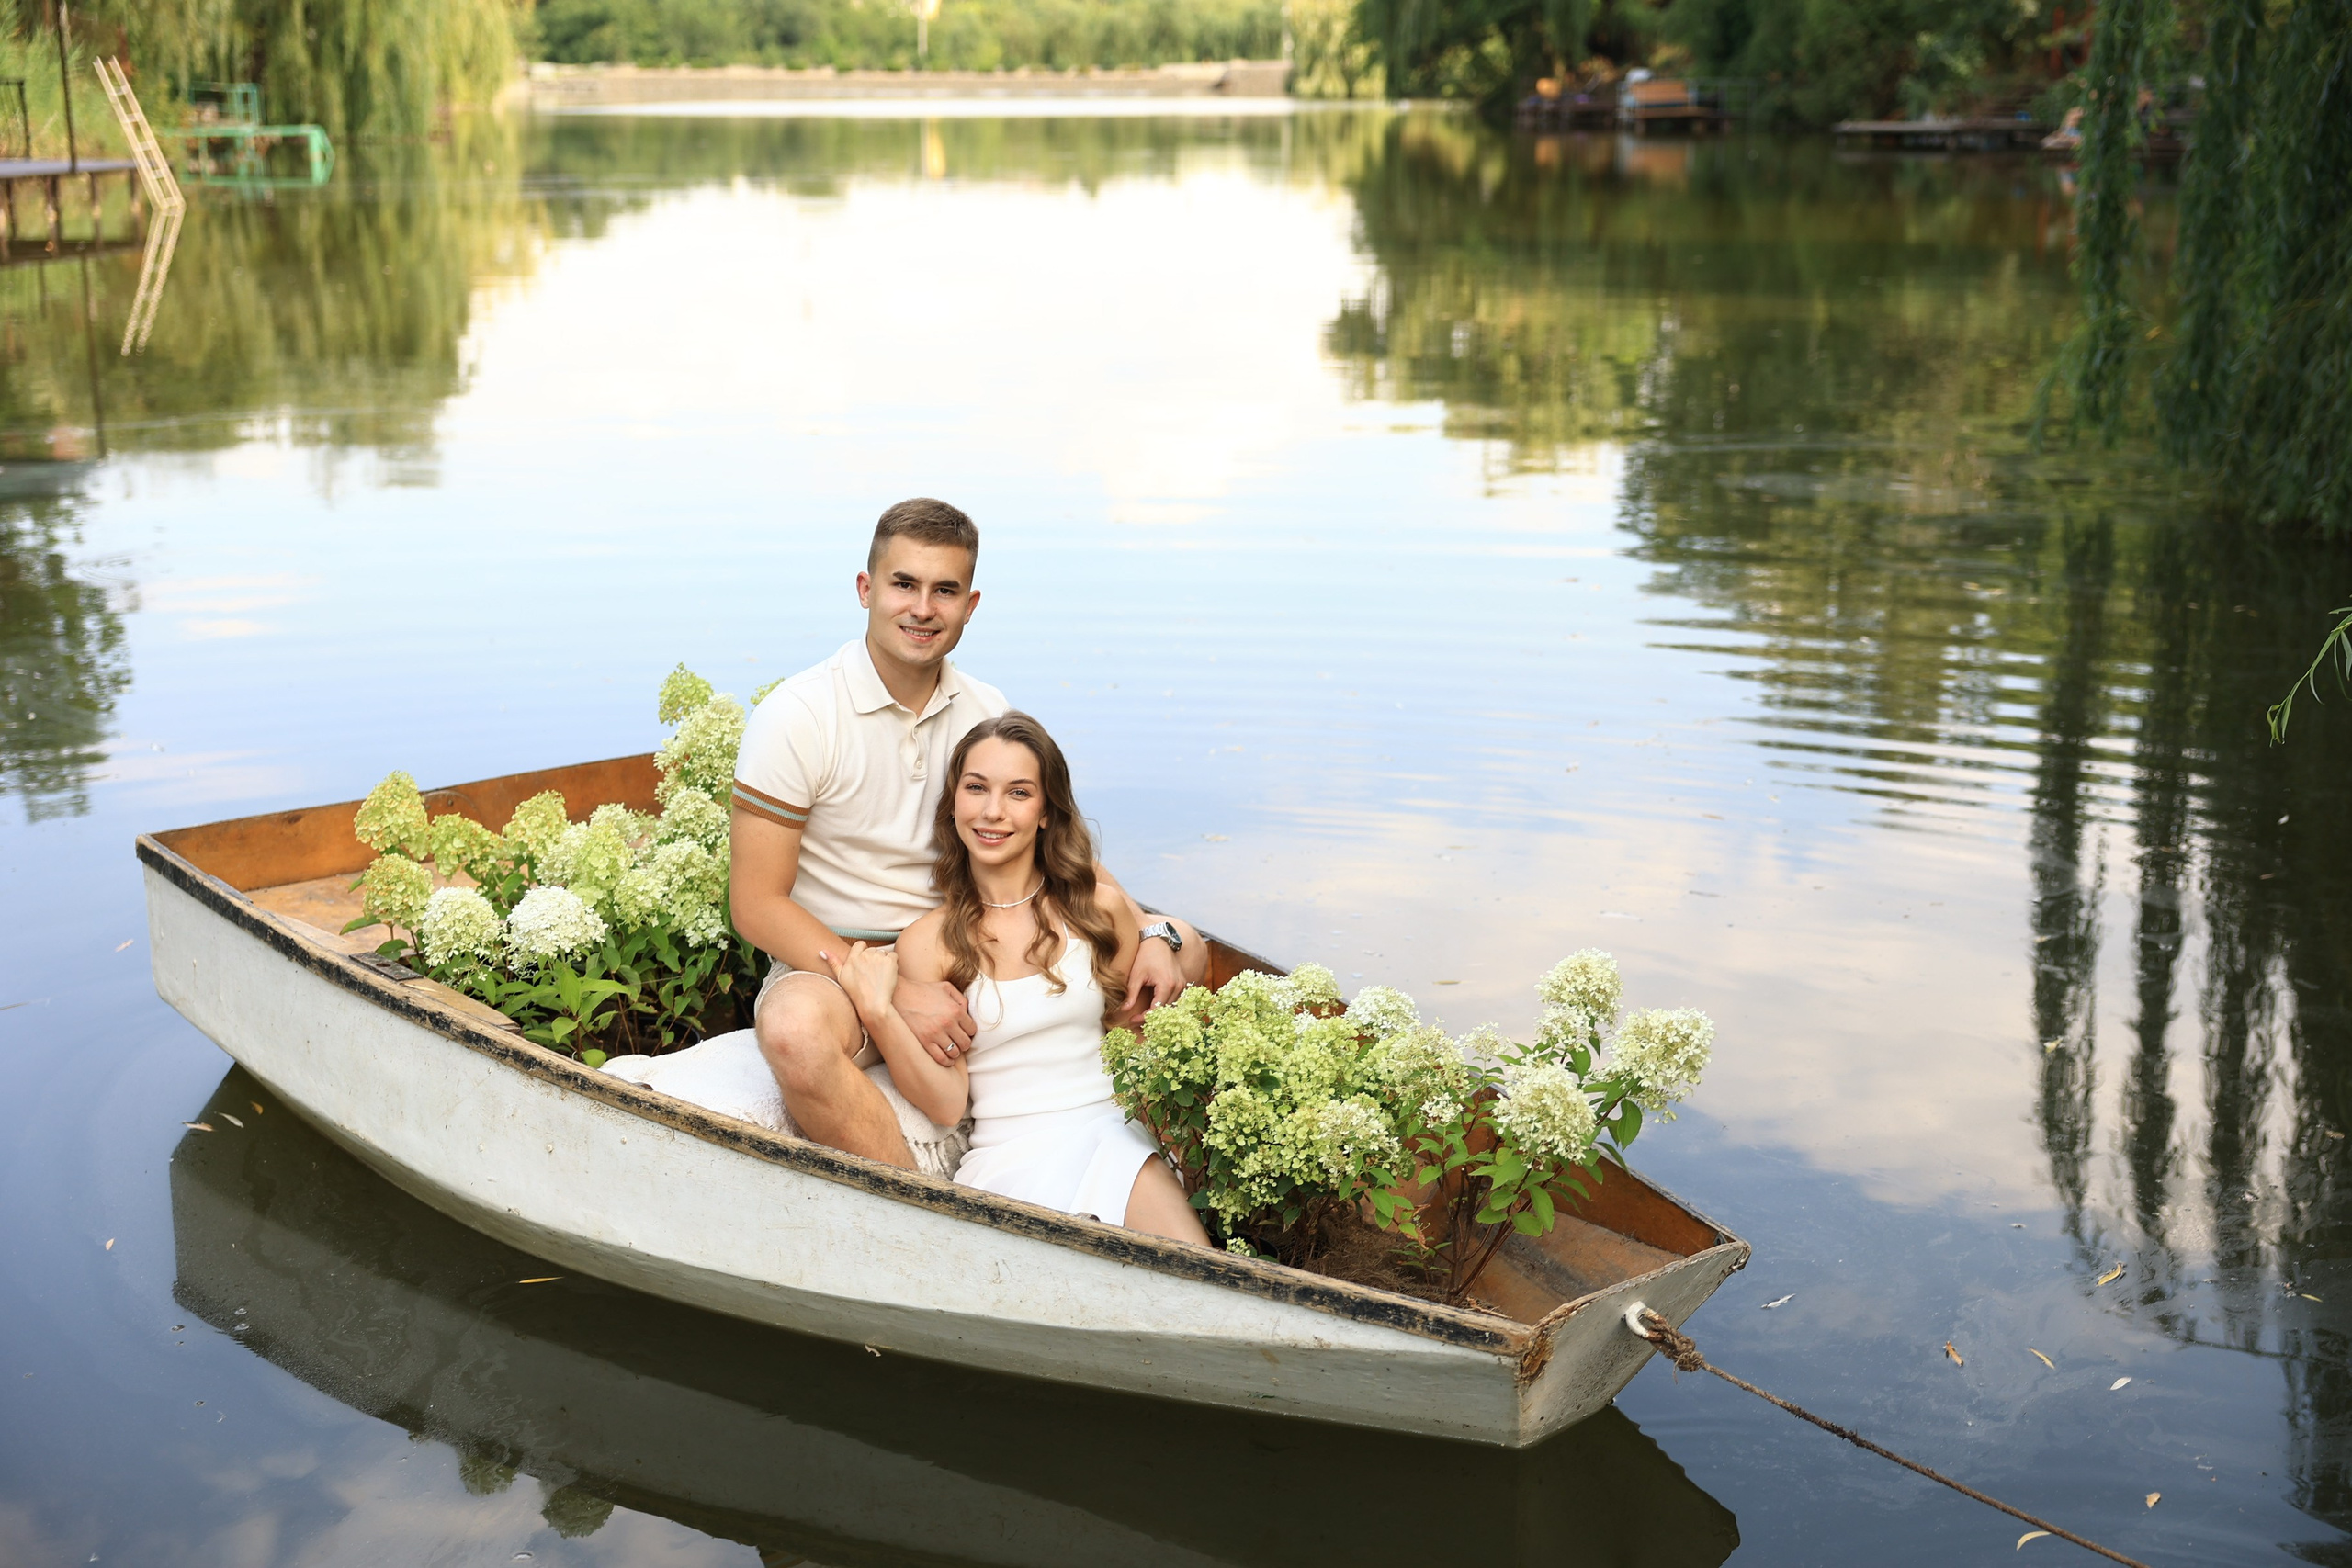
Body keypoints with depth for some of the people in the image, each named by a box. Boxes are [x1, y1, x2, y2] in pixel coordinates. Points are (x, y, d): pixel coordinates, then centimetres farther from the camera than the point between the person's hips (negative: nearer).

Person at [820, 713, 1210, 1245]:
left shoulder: (1096, 906, 6)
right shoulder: (927, 941, 1)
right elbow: (947, 1103, -3)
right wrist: (878, 1013, -14)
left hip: (1115, 1135, 2)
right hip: (1010, 1157, -2)